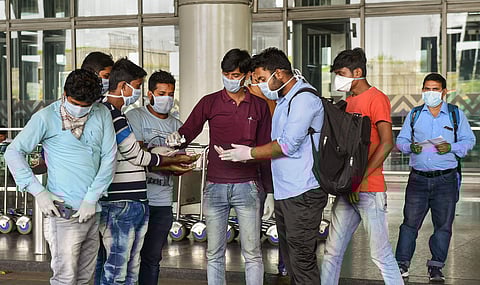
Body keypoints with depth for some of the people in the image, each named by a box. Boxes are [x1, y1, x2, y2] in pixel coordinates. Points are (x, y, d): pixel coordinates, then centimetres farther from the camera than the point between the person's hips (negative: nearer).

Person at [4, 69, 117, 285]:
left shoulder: (102, 115, 5)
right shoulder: (46, 117, -5)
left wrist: (92, 198, -6)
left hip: (93, 209, 5)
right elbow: (13, 152, -3)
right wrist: (38, 191, -11)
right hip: (64, 210, -5)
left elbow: (109, 158, 2)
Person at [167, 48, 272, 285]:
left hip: (247, 186, -1)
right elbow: (189, 130, 1)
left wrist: (269, 186, 7)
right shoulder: (210, 103, 6)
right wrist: (177, 138, -23)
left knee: (252, 252, 1)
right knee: (214, 254, 6)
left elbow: (265, 148, 10)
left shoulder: (259, 106, 7)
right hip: (215, 186, 1)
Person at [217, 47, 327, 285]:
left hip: (302, 193, -10)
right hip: (284, 193, 10)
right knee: (289, 257, 14)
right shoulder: (284, 100, 19)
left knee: (302, 260, -7)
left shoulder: (304, 99, -13)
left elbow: (288, 144, -18)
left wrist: (249, 153, -9)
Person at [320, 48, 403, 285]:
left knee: (380, 253, -3)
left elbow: (386, 143, -17)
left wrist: (362, 177, -20)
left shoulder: (376, 98, -8)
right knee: (332, 251, 9)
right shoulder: (348, 101, 18)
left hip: (369, 191, -8)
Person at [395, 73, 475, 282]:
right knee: (410, 221, -2)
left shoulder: (456, 115, 7)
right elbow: (401, 140, 12)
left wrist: (451, 148, -11)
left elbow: (469, 140, 7)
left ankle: (436, 267, 11)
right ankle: (402, 263, 5)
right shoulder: (414, 115, 11)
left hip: (446, 179, -1)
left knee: (443, 224, 2)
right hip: (418, 178, 1)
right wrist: (410, 147, -10)